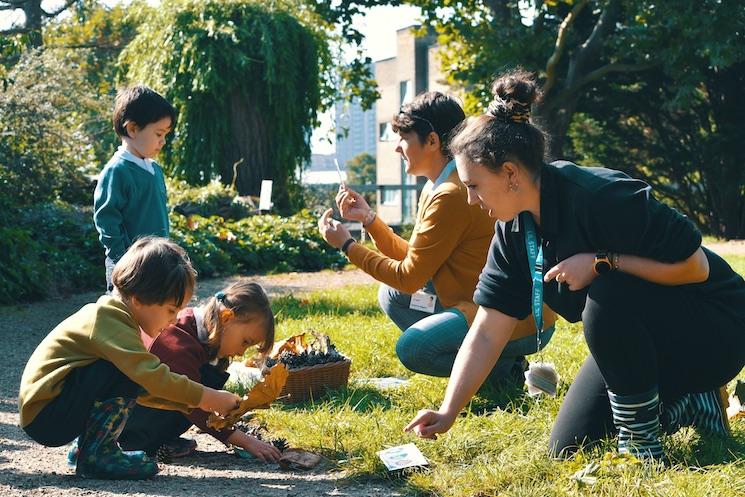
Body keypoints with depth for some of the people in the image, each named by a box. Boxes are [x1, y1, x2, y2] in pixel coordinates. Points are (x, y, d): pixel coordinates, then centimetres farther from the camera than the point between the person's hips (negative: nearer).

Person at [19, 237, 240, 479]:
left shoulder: (113, 316, 12)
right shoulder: (110, 321, -20)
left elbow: (146, 389, 16)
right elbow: (152, 375, -28)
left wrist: (194, 403, 6)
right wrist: (209, 397, -20)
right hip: (44, 416, -10)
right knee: (124, 374, -23)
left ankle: (86, 448, 11)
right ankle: (95, 455, -15)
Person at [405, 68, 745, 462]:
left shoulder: (602, 197, -30)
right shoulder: (514, 230, -5)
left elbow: (695, 266, -25)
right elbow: (486, 332, -5)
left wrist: (601, 263, -30)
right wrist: (447, 413, -12)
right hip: (637, 340, 8)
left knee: (606, 296, -35)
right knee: (567, 449, 0)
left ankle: (641, 443, -18)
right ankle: (691, 406, 15)